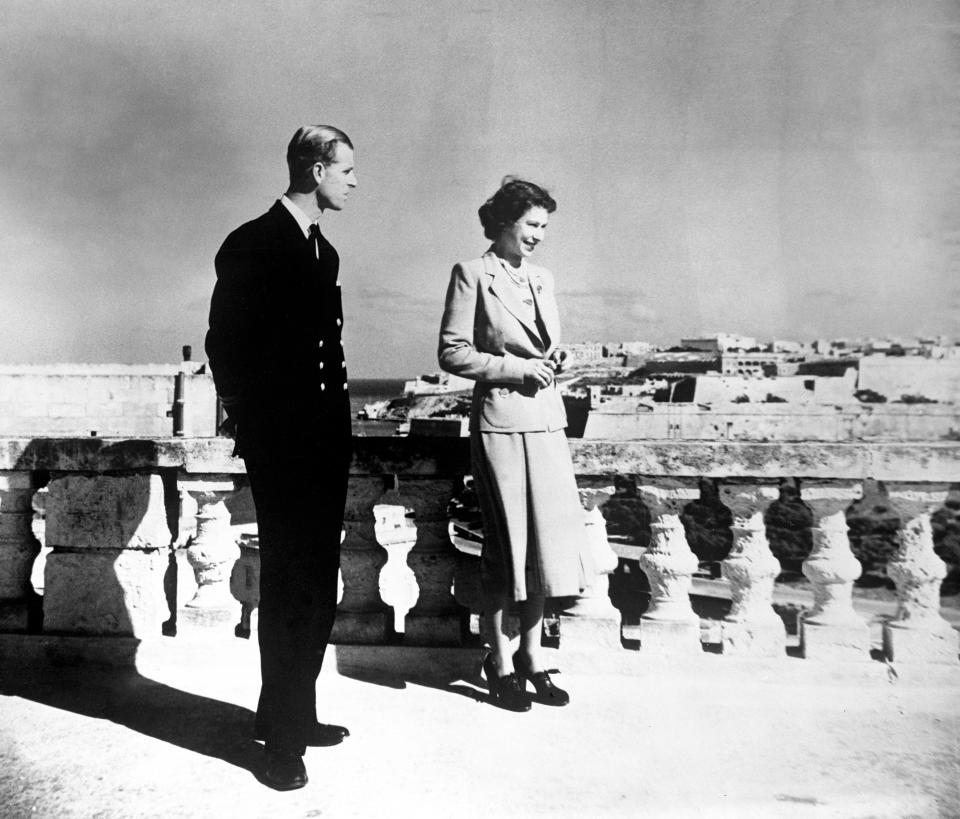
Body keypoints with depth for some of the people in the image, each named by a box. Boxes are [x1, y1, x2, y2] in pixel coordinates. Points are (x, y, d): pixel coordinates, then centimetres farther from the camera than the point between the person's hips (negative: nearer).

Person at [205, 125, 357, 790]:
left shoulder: (324, 251, 16)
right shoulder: (253, 245, -8)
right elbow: (224, 344, -9)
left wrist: (337, 421, 10)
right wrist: (252, 424, -7)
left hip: (325, 442, 8)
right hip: (280, 445, -8)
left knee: (318, 586, 13)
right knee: (290, 588, -1)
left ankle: (295, 715, 29)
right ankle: (284, 738, 14)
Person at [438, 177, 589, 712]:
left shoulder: (542, 280, 17)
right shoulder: (472, 275, -1)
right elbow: (452, 353, -6)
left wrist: (555, 361, 2)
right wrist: (516, 368, -12)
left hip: (547, 419, 6)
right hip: (500, 421, -6)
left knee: (550, 537, 6)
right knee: (507, 542, 1)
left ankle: (532, 654, 22)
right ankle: (501, 663, 18)